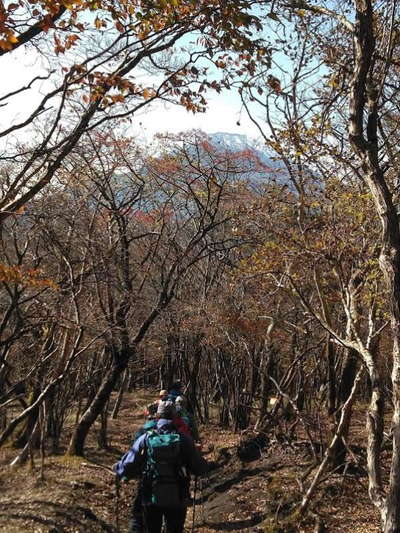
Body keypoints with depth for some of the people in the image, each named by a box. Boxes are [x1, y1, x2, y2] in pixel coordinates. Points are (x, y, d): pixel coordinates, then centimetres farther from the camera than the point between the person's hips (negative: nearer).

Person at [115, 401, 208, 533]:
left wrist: (117, 468, 15)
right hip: (177, 500, 0)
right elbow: (201, 470, -6)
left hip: (151, 499, 0)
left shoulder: (146, 439, -9)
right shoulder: (183, 440, -9)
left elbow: (125, 468, -8)